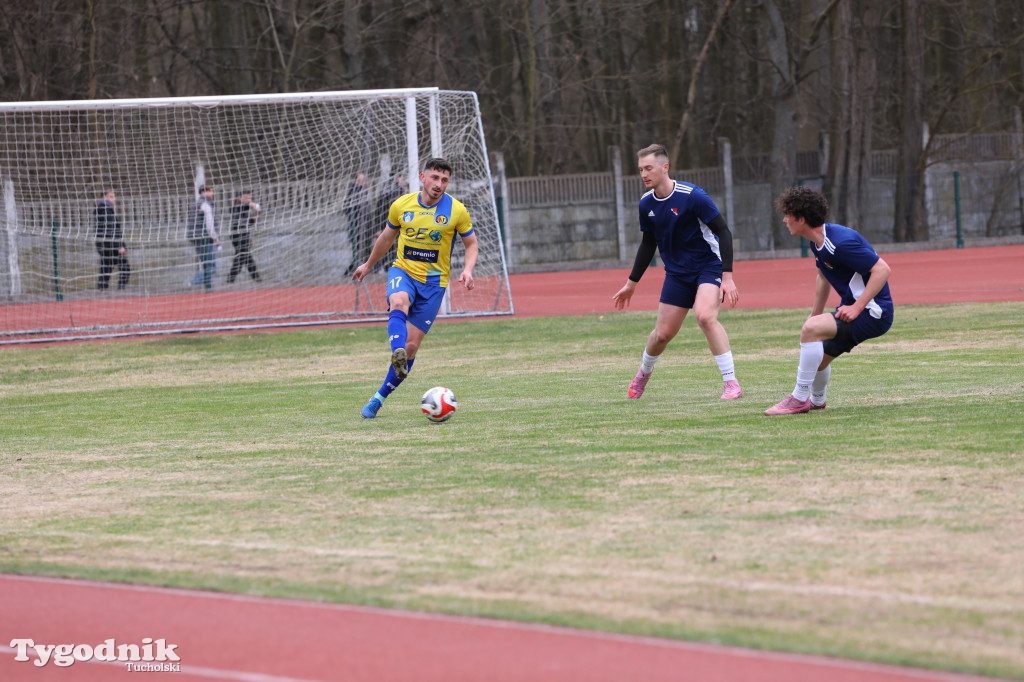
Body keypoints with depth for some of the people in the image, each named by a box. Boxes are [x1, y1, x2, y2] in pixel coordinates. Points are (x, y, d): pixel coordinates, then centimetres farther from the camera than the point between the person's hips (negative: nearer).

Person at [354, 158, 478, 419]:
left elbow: (471, 244, 7)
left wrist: (467, 270, -12)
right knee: (399, 303, -37)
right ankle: (397, 355, -60)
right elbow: (387, 237, 18)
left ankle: (380, 398, 5)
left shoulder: (456, 211, -4)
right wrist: (368, 265, 31)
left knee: (411, 345, -6)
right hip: (403, 270, 0)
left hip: (433, 280, 0)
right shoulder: (402, 205, 0)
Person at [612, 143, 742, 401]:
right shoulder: (647, 204, -1)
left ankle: (731, 383, -25)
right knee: (663, 333, 5)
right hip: (677, 272, 5)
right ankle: (643, 373, 37)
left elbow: (723, 231, -17)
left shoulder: (692, 196, -20)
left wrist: (727, 277, -23)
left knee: (705, 316, -30)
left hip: (709, 266, -5)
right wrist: (631, 283, 18)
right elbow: (648, 244, 15)